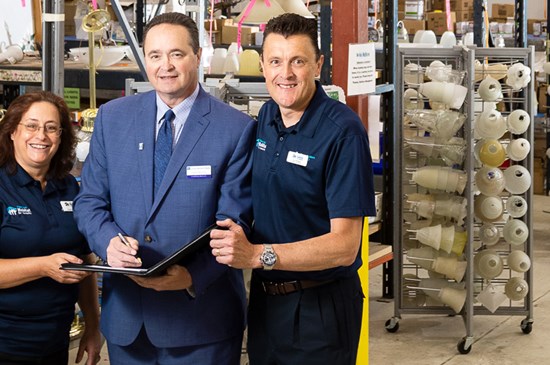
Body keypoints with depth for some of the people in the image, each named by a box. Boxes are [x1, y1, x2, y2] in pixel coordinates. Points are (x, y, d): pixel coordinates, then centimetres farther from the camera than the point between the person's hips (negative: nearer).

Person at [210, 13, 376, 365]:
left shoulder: (343, 130, -19)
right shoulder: (266, 118, 2)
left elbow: (344, 245, -23)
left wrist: (258, 254, -31)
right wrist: (236, 237, -4)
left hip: (319, 307, -6)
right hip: (265, 296, 6)